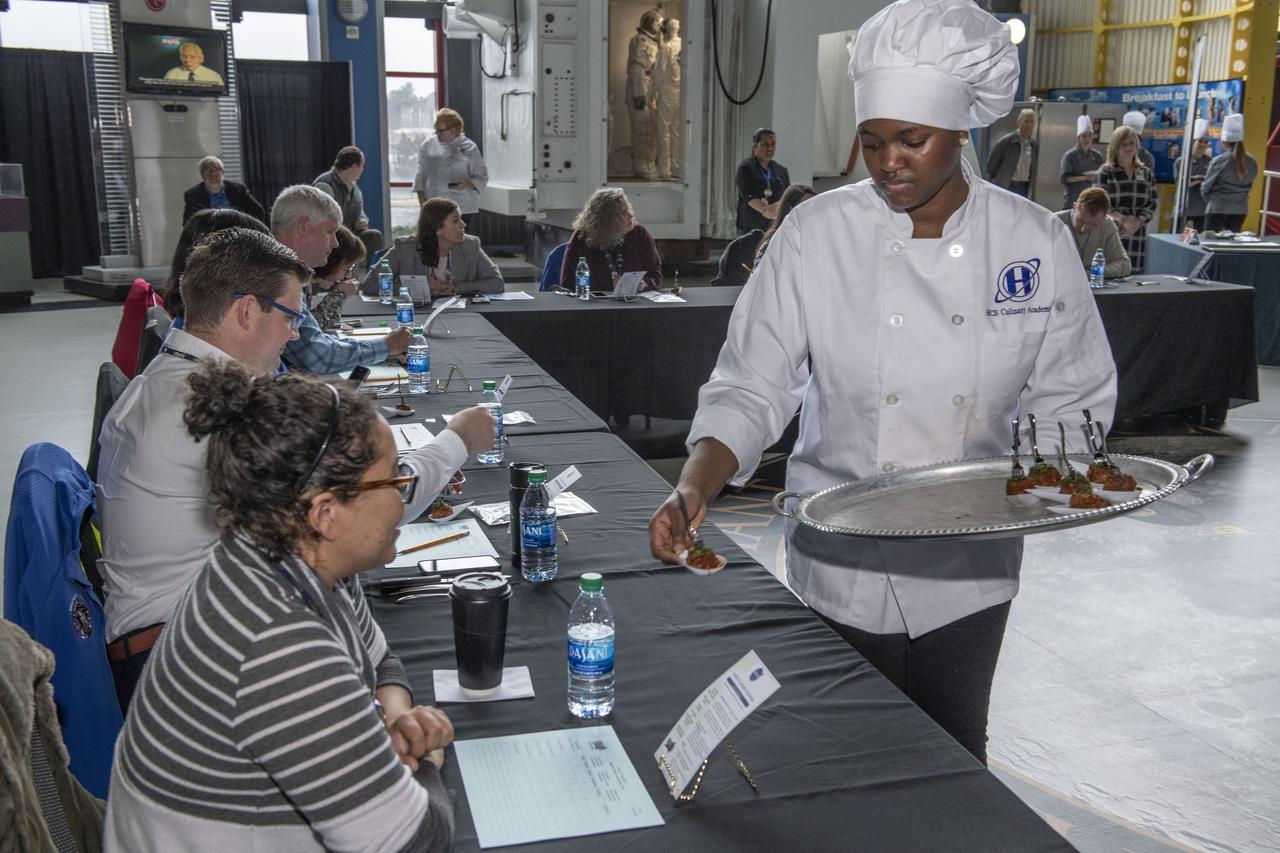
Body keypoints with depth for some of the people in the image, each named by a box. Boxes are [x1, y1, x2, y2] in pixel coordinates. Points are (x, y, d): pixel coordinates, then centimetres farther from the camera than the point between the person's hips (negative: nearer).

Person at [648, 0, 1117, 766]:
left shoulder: (1034, 241, -7)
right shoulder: (818, 234, -11)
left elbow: (1068, 403, 1)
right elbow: (751, 389, -12)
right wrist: (694, 491, -28)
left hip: (971, 566, 1)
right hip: (842, 561, -1)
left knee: (954, 755, 17)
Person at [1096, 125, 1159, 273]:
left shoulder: (1147, 174, 16)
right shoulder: (1105, 173, 4)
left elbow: (1152, 204, 10)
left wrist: (1138, 221, -9)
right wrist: (1122, 219, -18)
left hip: (1137, 234, 3)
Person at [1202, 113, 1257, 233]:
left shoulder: (1219, 161, -13)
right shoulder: (1251, 162, 0)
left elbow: (1205, 188, -5)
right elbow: (1249, 185, 11)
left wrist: (1209, 202, 13)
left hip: (1217, 209, -5)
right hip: (1240, 209, 5)